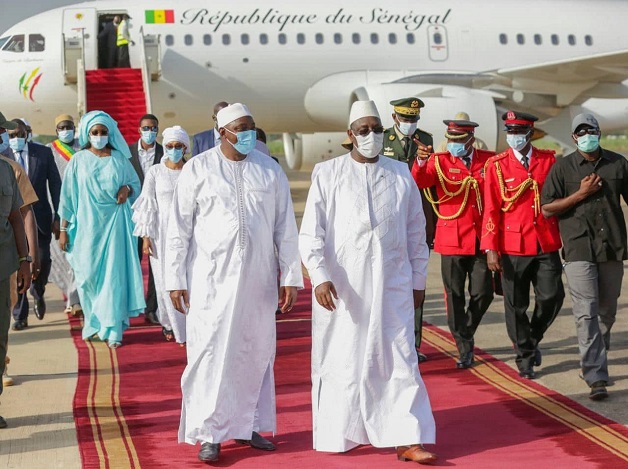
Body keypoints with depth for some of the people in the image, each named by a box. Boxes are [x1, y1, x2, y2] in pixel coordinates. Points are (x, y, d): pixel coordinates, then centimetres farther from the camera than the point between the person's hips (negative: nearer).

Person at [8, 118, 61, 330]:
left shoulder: (43, 153, 4)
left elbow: (55, 185, 4)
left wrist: (58, 217, -2)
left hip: (40, 217, 1)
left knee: (43, 260, -6)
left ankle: (38, 293, 28)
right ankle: (20, 315, 8)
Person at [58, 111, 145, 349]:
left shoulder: (119, 158, 4)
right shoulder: (78, 160, 1)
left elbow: (135, 183, 13)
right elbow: (68, 196, 2)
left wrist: (127, 189, -10)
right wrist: (63, 229, -1)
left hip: (115, 223, 0)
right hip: (87, 225, 0)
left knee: (114, 274, -3)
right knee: (88, 275, 3)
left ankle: (113, 329, 0)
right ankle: (93, 322, 21)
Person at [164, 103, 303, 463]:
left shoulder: (271, 170, 5)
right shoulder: (198, 169, -1)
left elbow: (286, 228, 7)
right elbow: (179, 228, 1)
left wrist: (291, 277, 3)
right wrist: (176, 279, -3)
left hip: (258, 276, 3)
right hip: (212, 276, -2)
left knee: (256, 351, 7)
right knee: (211, 351, -2)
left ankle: (248, 425, 20)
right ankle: (211, 433, 6)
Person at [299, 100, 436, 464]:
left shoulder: (401, 175, 5)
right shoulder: (328, 174, -2)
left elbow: (416, 232, 11)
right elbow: (311, 233, -5)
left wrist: (419, 281, 11)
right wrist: (319, 277, -15)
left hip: (391, 284, 2)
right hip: (341, 285, -2)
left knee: (398, 358, 0)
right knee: (342, 359, 5)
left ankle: (406, 439, 1)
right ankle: (341, 434, 16)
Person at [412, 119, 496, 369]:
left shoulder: (490, 161, 5)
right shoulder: (440, 162, 0)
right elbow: (417, 182, -17)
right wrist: (421, 162, -37)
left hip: (481, 241, 2)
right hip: (452, 240, -1)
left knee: (483, 294, 1)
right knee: (455, 296, 2)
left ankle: (466, 334, 26)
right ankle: (464, 347, 13)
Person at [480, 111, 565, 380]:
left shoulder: (549, 160, 4)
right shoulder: (496, 165, -1)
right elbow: (491, 209, -2)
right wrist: (490, 249, -7)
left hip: (547, 245, 2)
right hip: (513, 247, -1)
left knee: (552, 297, -2)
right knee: (516, 305, 4)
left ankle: (533, 339, 25)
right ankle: (525, 356, 20)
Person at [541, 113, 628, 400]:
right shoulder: (563, 168, 1)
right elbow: (546, 209, -1)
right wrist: (580, 194, -9)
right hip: (579, 250, -3)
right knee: (586, 314, -11)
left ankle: (594, 363, 34)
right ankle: (596, 378, -13)